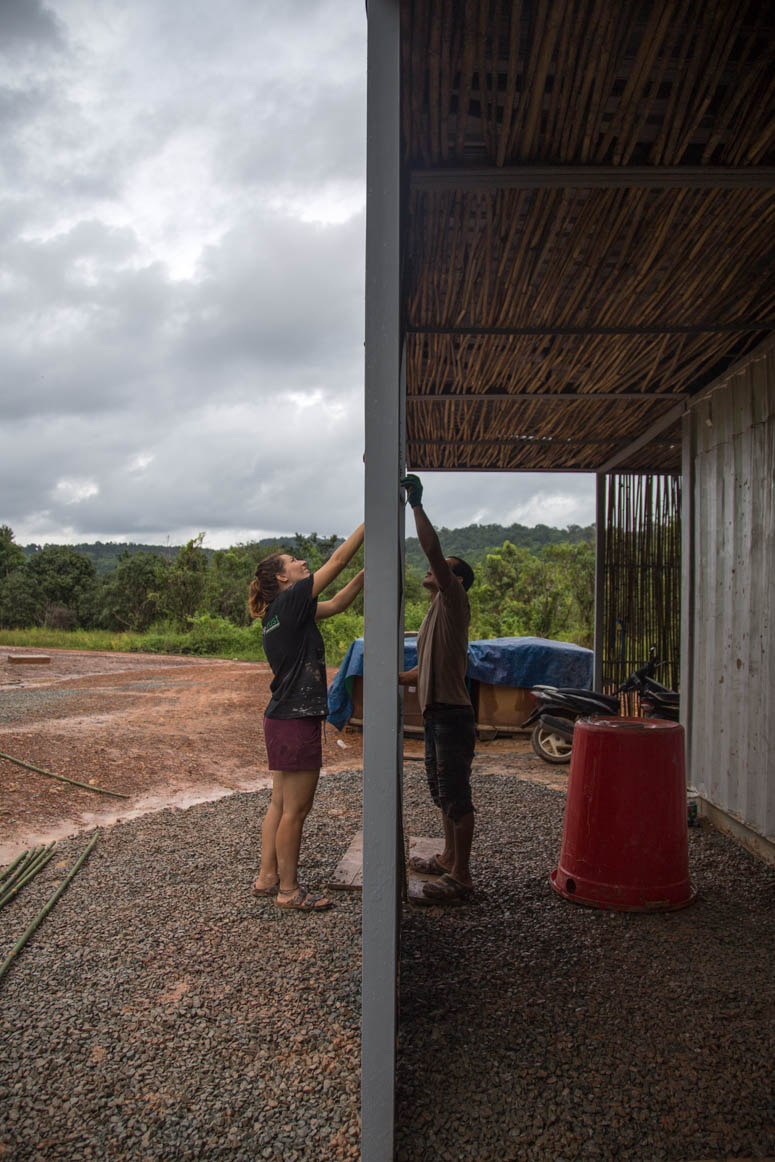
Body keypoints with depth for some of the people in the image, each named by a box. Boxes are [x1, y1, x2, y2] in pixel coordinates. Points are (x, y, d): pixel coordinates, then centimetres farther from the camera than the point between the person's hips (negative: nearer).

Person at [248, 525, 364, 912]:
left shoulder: (282, 612, 13)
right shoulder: (290, 601, -13)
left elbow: (337, 603, 18)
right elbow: (338, 560, -12)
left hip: (282, 719, 10)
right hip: (297, 720, -10)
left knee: (281, 804, 17)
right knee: (295, 809, 2)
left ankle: (267, 878, 28)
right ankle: (289, 890, 14)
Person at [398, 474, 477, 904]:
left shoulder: (454, 603, -9)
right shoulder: (433, 615, 18)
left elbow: (433, 549, -22)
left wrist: (416, 503, -19)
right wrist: (396, 678, 14)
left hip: (453, 715, -10)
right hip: (434, 713, 10)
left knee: (456, 796, -3)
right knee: (443, 793, 20)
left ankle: (461, 876, 5)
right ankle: (449, 858, 35)